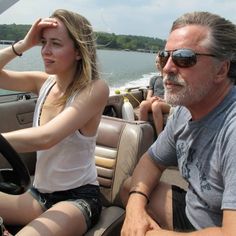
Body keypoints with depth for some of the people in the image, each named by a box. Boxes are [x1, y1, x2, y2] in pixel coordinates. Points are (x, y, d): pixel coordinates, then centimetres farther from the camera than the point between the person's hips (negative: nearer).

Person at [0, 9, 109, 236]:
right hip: (38, 194, 6)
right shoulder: (44, 82, 2)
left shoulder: (95, 89, -17)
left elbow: (46, 137, -30)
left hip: (78, 197, -5)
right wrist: (24, 44, -11)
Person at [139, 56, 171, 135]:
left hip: (168, 104, -3)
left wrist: (164, 100, -14)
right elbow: (148, 97, 17)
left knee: (156, 105, -39)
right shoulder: (153, 79, 27)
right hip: (153, 102, 3)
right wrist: (151, 99, -7)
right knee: (143, 104, -33)